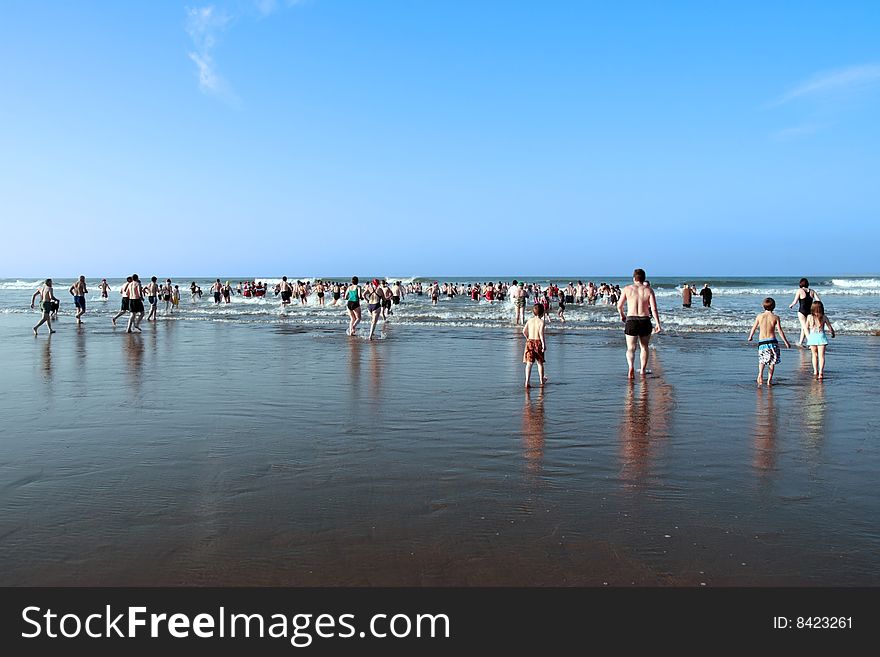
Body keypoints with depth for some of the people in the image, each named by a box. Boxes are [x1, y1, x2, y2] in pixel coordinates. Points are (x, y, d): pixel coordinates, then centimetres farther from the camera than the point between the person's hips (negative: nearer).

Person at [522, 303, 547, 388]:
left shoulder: (530, 320, 5)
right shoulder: (541, 321, -7)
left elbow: (524, 331, 2)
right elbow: (541, 333, -18)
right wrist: (544, 344, -16)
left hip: (529, 342, 3)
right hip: (538, 343, -3)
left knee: (529, 363, -1)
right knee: (540, 363, 14)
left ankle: (527, 381, -12)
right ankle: (541, 380, 28)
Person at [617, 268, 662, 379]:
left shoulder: (627, 289, 1)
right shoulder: (648, 290, 0)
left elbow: (619, 306, 6)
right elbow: (654, 309, -7)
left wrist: (622, 315, 26)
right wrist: (658, 324, -4)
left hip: (631, 321, -1)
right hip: (645, 321, 1)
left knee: (630, 348, 4)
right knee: (644, 347, 19)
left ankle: (631, 367, -22)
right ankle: (643, 370, 25)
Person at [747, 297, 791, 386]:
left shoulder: (759, 316, -1)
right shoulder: (775, 317, -4)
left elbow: (753, 328, 8)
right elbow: (780, 331, -4)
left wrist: (750, 337, 27)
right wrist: (786, 342, 4)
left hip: (761, 342, 1)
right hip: (772, 341, -1)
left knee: (762, 360, 16)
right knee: (772, 362, 10)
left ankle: (760, 374, -9)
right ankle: (769, 380, 9)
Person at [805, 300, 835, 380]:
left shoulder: (809, 317, -1)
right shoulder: (824, 317, -2)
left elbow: (807, 328, 6)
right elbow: (830, 327, 6)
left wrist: (808, 336, 22)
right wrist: (833, 333, 26)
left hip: (812, 337, 1)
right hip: (821, 337, -1)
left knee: (814, 355, 15)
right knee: (821, 355, -1)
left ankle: (815, 371, 18)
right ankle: (821, 372, -13)